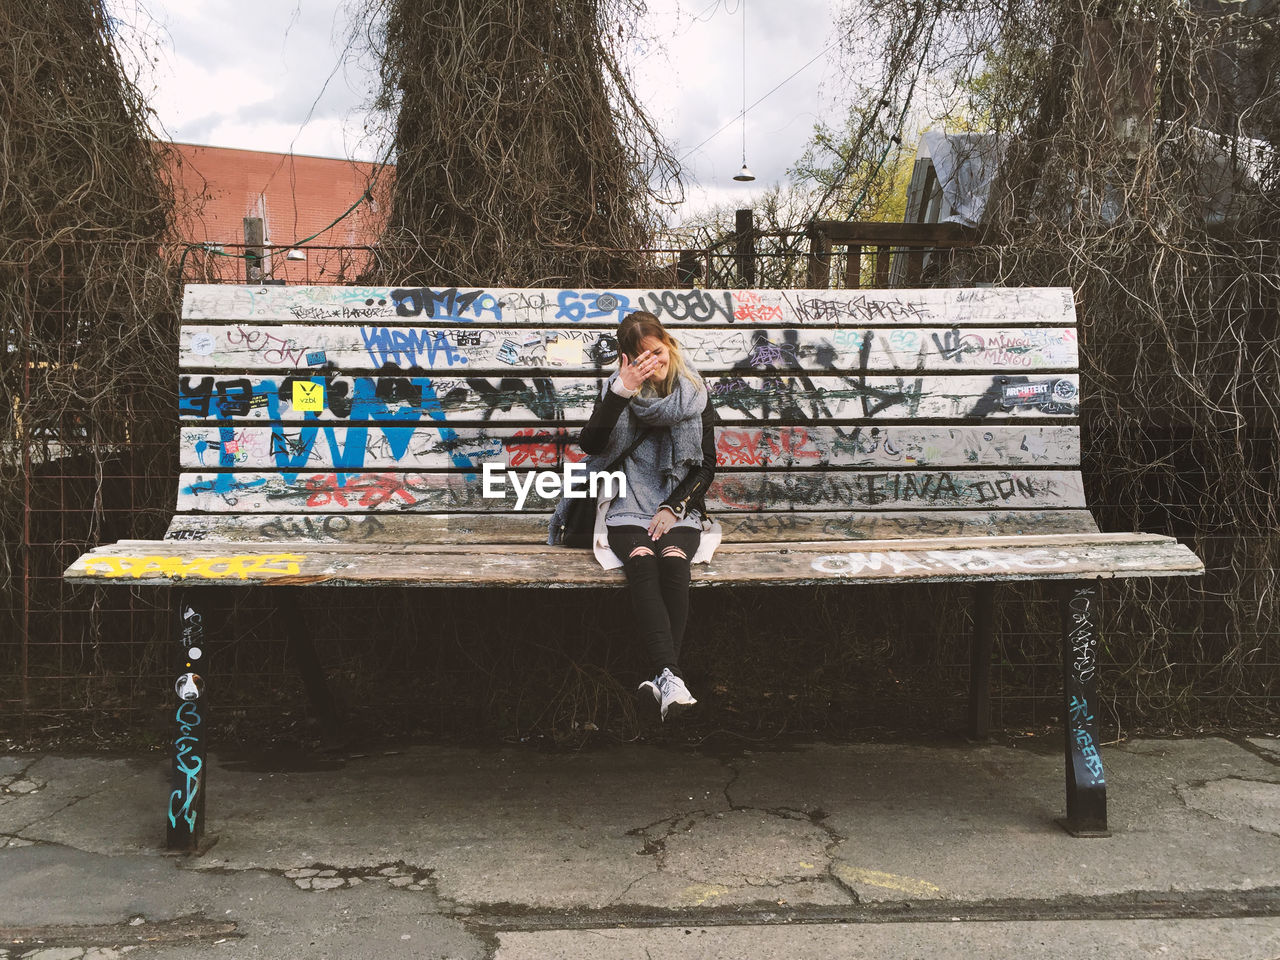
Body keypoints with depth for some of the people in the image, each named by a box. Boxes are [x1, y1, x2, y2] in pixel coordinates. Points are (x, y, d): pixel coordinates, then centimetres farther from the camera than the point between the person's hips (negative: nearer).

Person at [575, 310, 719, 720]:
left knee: (673, 559, -32)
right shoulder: (619, 390, 5)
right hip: (629, 506, -1)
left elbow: (707, 466, 8)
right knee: (641, 559, -33)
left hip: (679, 507, 1)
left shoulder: (693, 395, 7)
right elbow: (591, 445, -12)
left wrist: (673, 507, -7)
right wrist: (622, 390, -21)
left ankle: (662, 677, -40)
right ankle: (670, 676, -46)